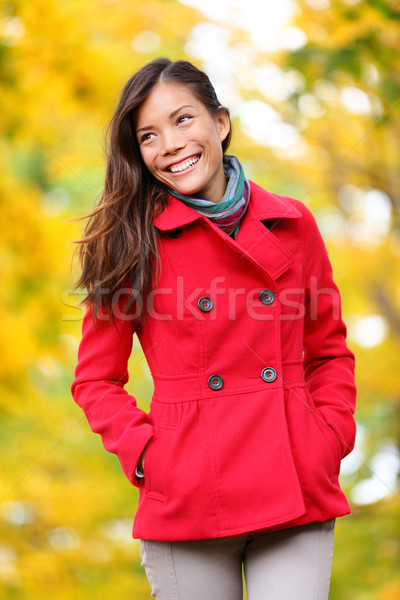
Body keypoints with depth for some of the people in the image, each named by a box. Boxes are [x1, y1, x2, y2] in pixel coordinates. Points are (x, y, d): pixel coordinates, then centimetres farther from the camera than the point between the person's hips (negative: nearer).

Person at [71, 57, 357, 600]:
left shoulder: (292, 225, 6)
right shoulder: (133, 243, 1)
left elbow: (330, 352, 15)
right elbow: (96, 379, 6)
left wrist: (328, 438, 2)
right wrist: (144, 454, -7)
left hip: (297, 495, 1)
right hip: (189, 504, -1)